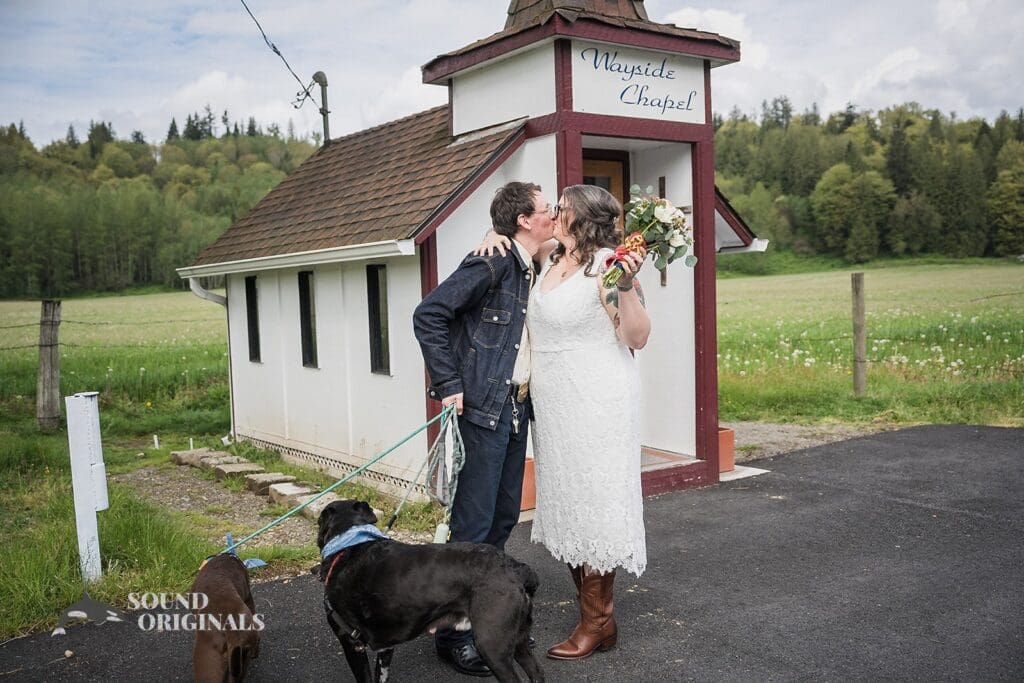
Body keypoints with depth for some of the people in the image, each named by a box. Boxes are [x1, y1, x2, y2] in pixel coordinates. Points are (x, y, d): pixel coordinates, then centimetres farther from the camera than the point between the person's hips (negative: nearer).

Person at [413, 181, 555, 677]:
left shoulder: (532, 271, 13)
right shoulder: (491, 263, -13)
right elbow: (428, 315, -16)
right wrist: (448, 385, -18)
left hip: (516, 409, 9)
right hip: (482, 411, -9)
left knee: (505, 516, 15)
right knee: (473, 523, -4)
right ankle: (452, 633, 9)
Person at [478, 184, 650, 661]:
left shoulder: (606, 264, -12)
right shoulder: (551, 260, 9)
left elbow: (637, 338, -13)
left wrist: (627, 287, -27)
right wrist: (496, 235, 6)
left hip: (597, 403, -8)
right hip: (552, 405, 8)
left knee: (592, 502, -1)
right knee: (564, 502, 13)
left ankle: (598, 621, 12)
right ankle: (591, 608, 27)